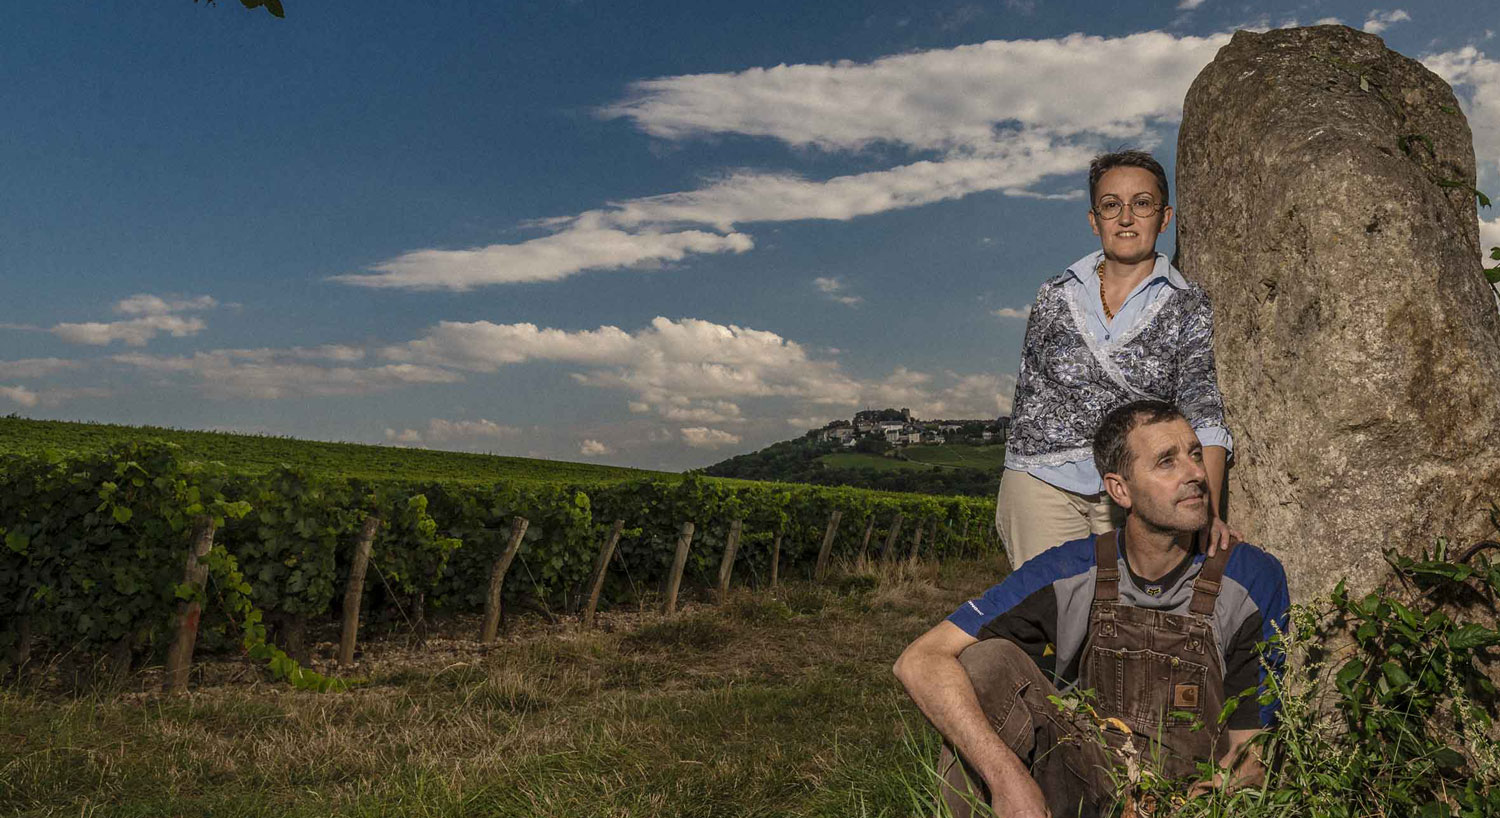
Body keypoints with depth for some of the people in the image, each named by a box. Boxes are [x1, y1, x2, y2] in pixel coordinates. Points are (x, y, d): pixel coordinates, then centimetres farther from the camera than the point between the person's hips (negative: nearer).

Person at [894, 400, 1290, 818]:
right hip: (1080, 781, 2)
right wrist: (1007, 775, -33)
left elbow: (1249, 748, -3)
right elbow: (920, 661, -20)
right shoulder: (1067, 573, -11)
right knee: (987, 661, -23)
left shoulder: (1254, 579, -10)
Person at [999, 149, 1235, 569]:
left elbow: (1203, 412, -8)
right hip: (1043, 483, 1)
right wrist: (1009, 503, 13)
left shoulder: (1187, 306, 3)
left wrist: (1209, 514, -21)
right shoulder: (1056, 295, 8)